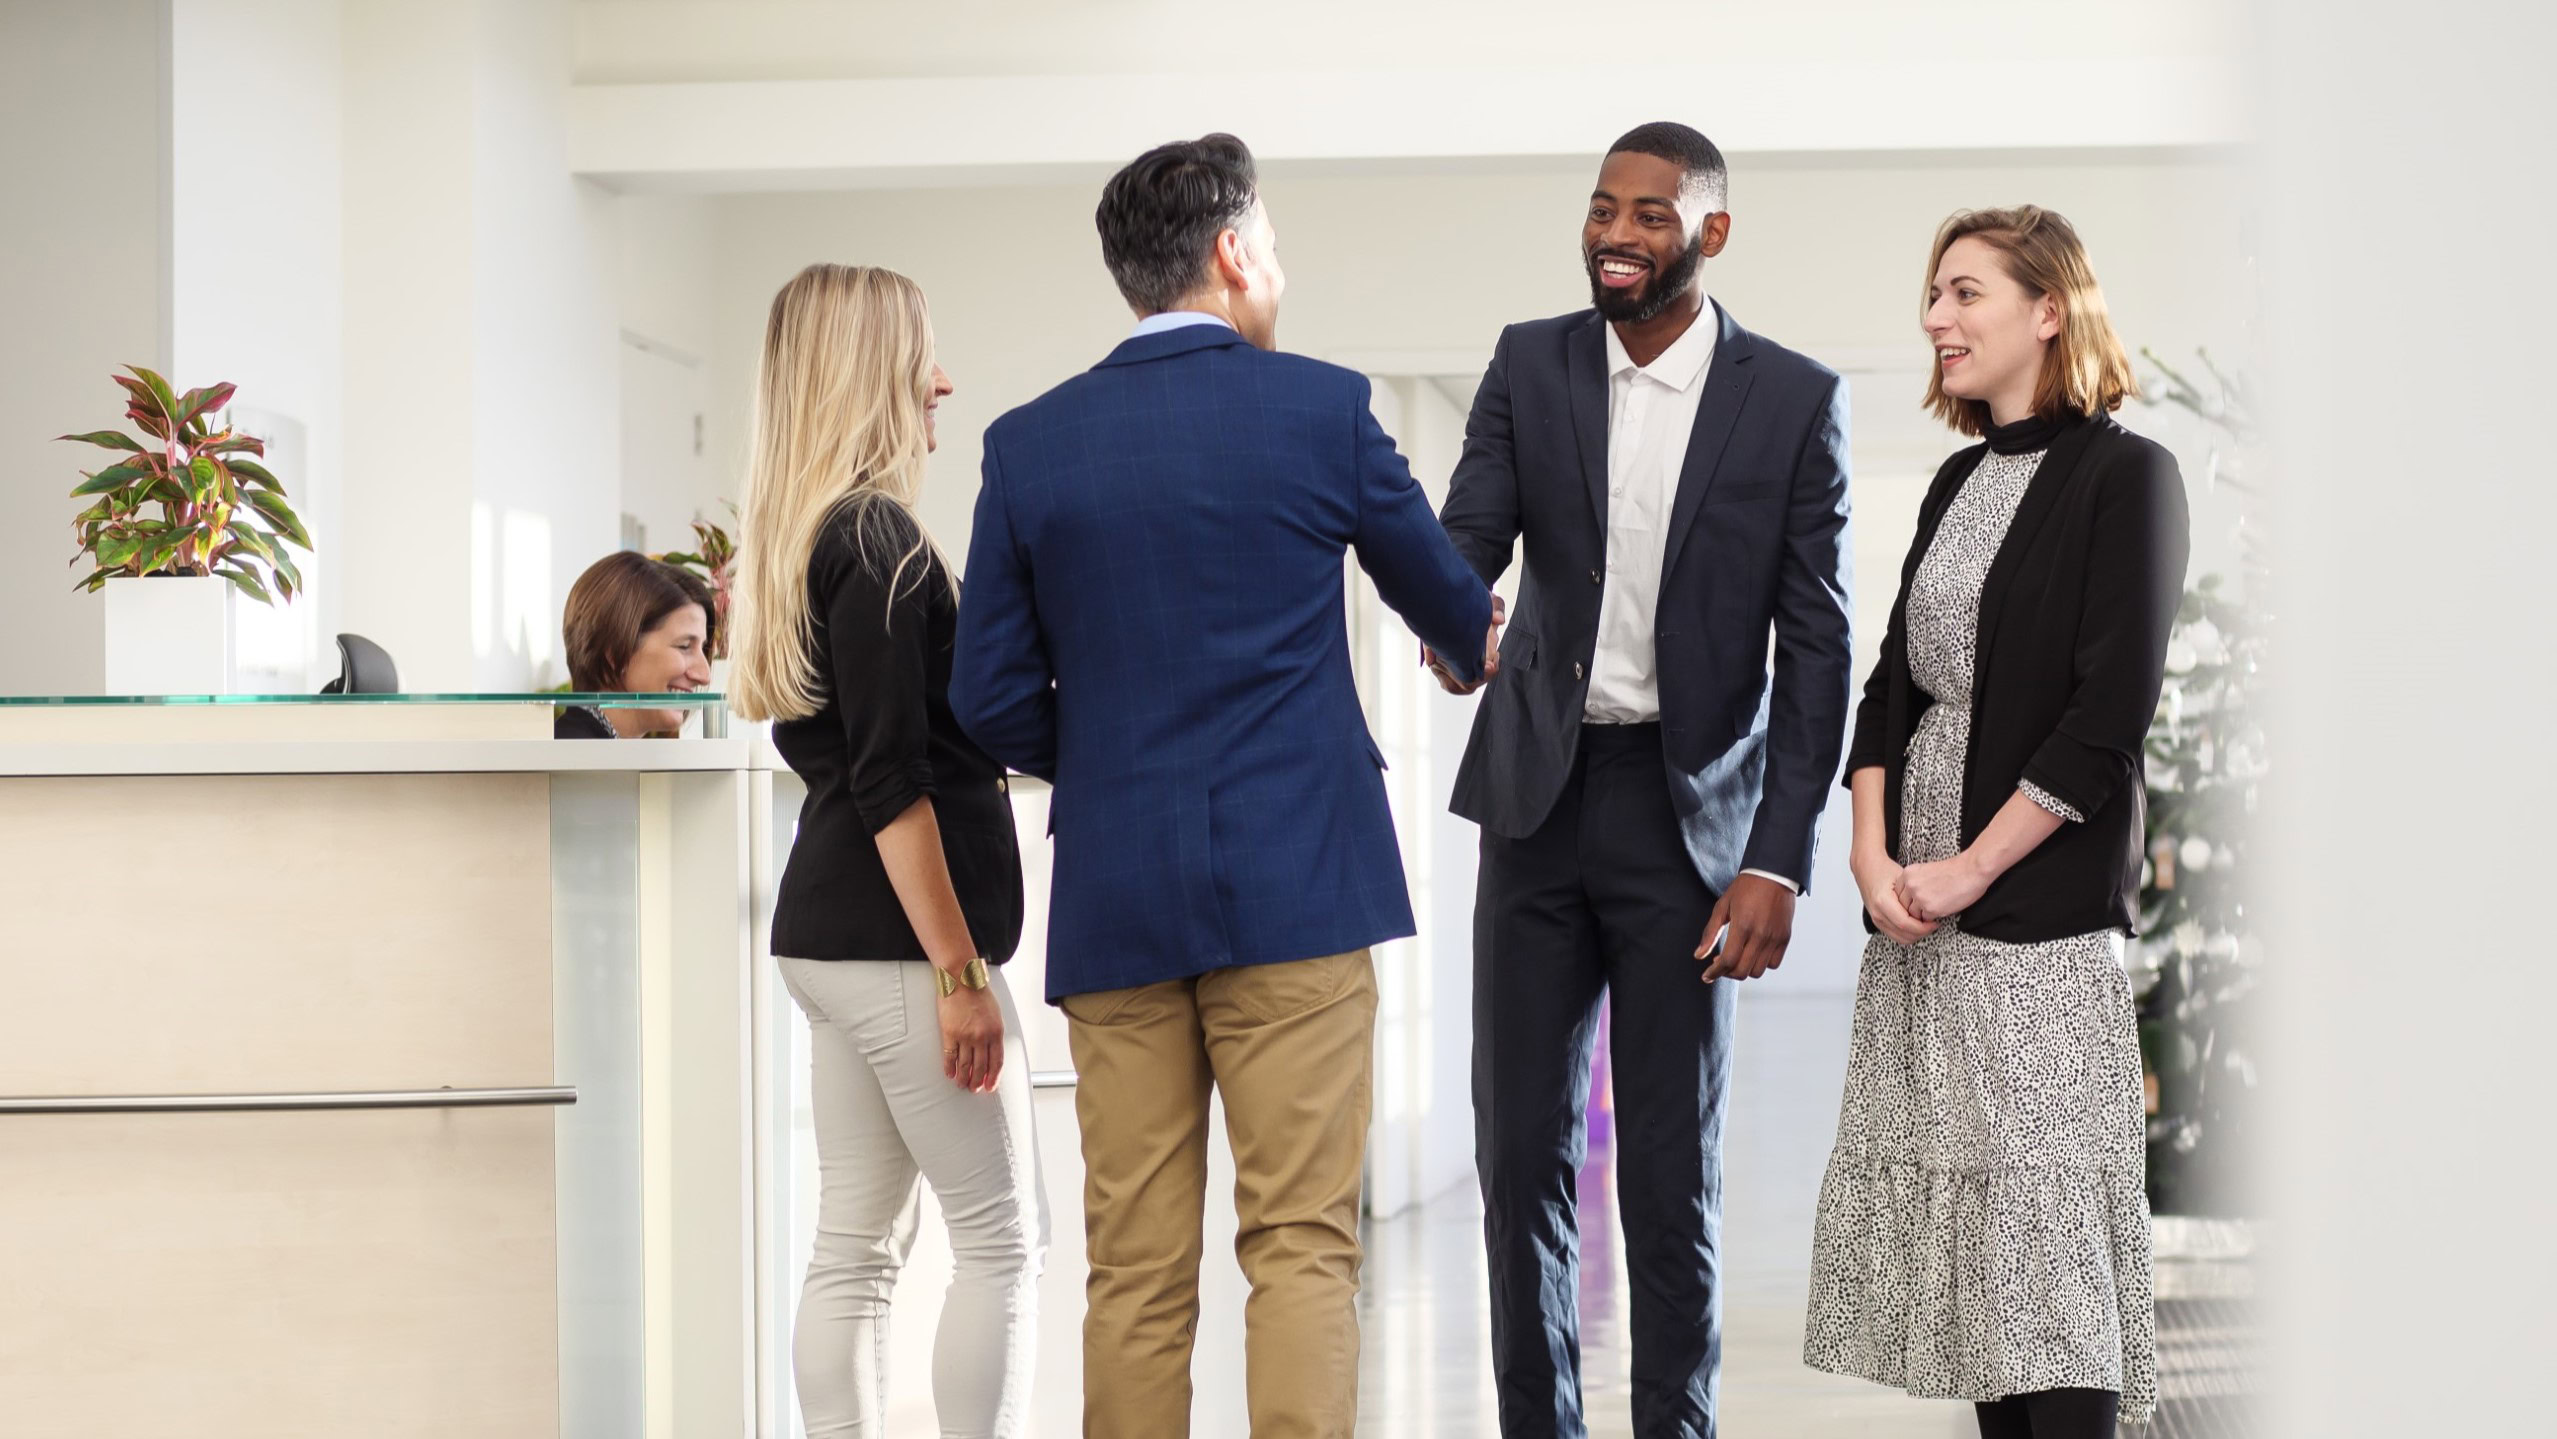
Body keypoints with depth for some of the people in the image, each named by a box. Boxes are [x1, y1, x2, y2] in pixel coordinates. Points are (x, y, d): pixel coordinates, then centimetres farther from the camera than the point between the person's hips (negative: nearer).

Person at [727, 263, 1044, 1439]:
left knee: (856, 1245, 9)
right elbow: (890, 782, -18)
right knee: (1003, 1240, -4)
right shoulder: (878, 537, -14)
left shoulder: (805, 535, 15)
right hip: (893, 942, -9)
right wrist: (960, 972, -18)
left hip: (829, 934, 9)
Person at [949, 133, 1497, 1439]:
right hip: (1294, 887, -3)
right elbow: (1441, 596, 16)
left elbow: (993, 701, 4)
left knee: (1135, 1267, 6)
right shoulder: (1318, 409, -1)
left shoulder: (1029, 444, 5)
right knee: (1302, 1243, -2)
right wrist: (1483, 646, 40)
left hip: (1113, 901, 3)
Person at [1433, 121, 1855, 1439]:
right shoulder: (1530, 365, 3)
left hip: (1690, 809, -2)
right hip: (1540, 792, 3)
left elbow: (1815, 649, -4)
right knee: (1522, 1147, 7)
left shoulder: (1795, 401, -4)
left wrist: (1777, 862, -11)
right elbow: (1465, 537, -8)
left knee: (1673, 1170, 2)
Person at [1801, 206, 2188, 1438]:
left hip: (2040, 909, -7)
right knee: (1954, 1212, 7)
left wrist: (1969, 871, -14)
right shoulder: (1960, 481, 16)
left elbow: (2109, 715, -12)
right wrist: (1872, 854, -2)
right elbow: (1896, 680, 13)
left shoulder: (2123, 476, -5)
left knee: (2047, 1217, -8)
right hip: (1918, 920, 7)